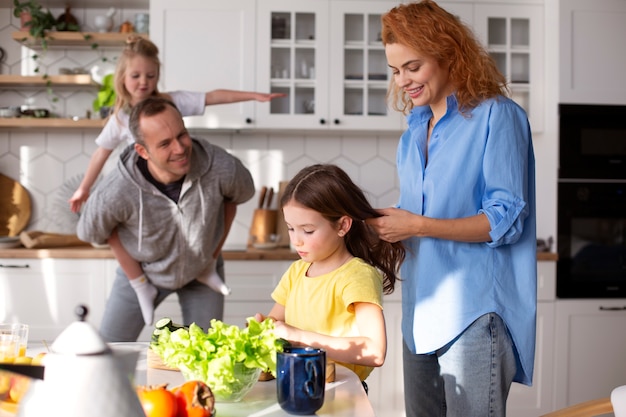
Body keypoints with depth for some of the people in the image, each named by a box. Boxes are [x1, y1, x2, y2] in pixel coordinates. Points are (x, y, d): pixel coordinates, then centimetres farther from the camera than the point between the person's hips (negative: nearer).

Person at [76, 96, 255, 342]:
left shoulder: (221, 167, -31)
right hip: (143, 270, -1)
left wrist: (214, 255, -3)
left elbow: (237, 195, -5)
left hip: (202, 274, 1)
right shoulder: (115, 192, -34)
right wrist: (138, 281, -9)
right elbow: (93, 231, -11)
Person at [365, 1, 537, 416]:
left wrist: (418, 226, -19)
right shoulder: (415, 130, 15)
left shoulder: (496, 116, -8)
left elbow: (507, 220, -14)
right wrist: (380, 224, 0)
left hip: (475, 312, -7)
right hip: (422, 311, 7)